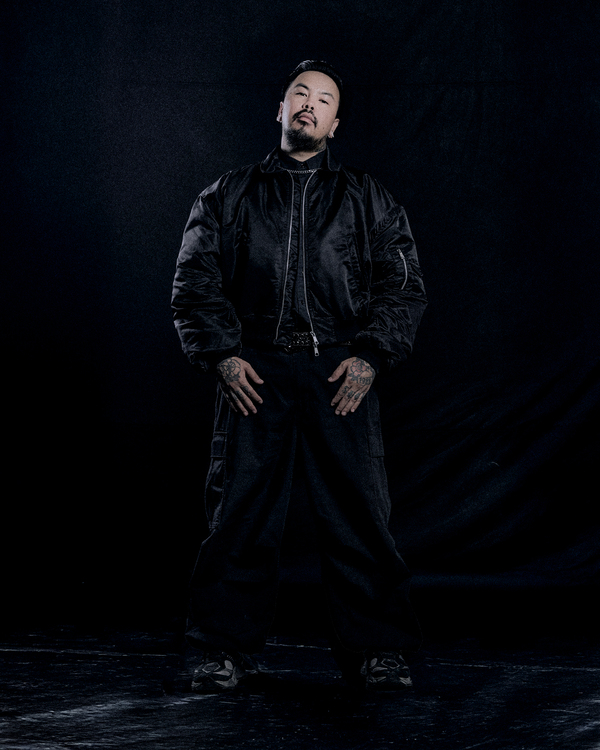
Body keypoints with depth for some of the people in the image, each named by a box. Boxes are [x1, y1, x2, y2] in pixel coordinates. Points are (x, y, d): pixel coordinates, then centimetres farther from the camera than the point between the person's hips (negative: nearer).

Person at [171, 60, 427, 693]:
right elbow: (195, 281, 10)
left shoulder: (367, 202, 15)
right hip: (253, 371, 0)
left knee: (356, 511, -4)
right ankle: (225, 649, 7)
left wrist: (370, 356, -4)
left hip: (341, 372, 0)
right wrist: (222, 355, -4)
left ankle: (375, 649, 4)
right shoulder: (229, 197, 15)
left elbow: (403, 285, 10)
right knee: (240, 510, -1)